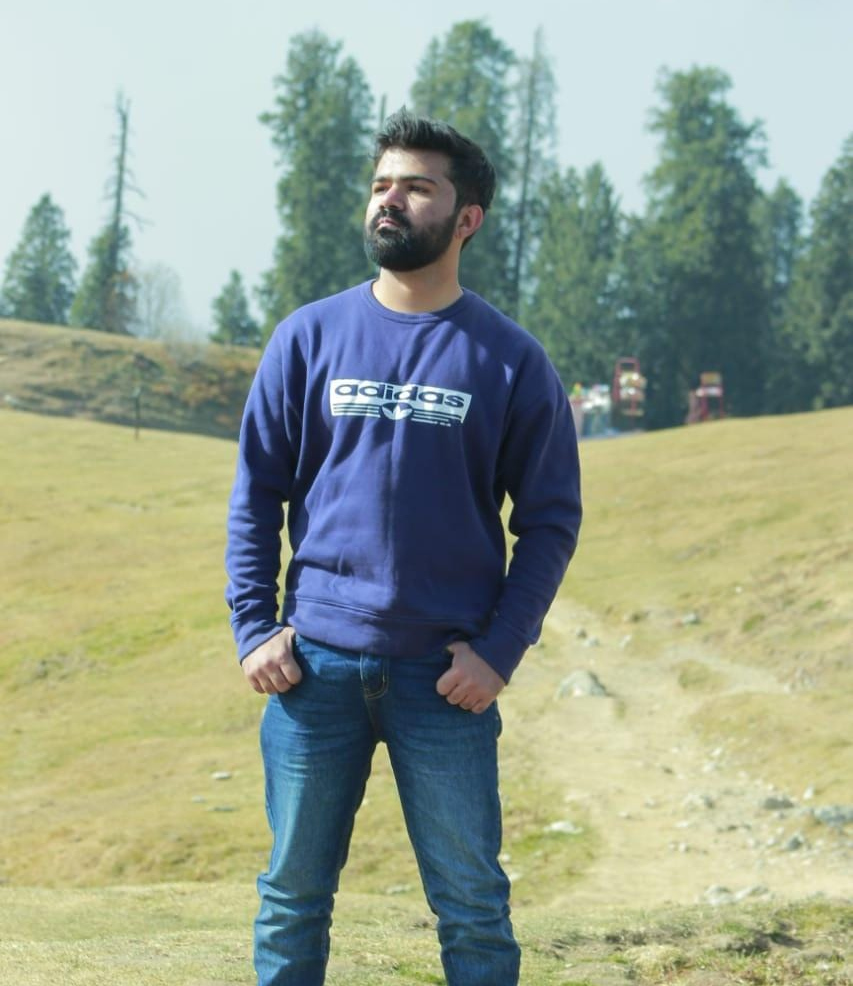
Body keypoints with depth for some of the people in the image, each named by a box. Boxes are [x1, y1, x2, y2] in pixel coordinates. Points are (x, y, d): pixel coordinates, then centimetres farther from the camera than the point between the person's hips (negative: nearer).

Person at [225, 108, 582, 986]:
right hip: (315, 666, 2)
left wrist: (499, 650, -7)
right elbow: (254, 495, 8)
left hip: (447, 677, -1)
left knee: (472, 905, 4)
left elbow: (550, 520, 3)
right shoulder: (309, 338, 5)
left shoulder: (510, 361, 1)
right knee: (294, 898, 9)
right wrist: (253, 628, -2)